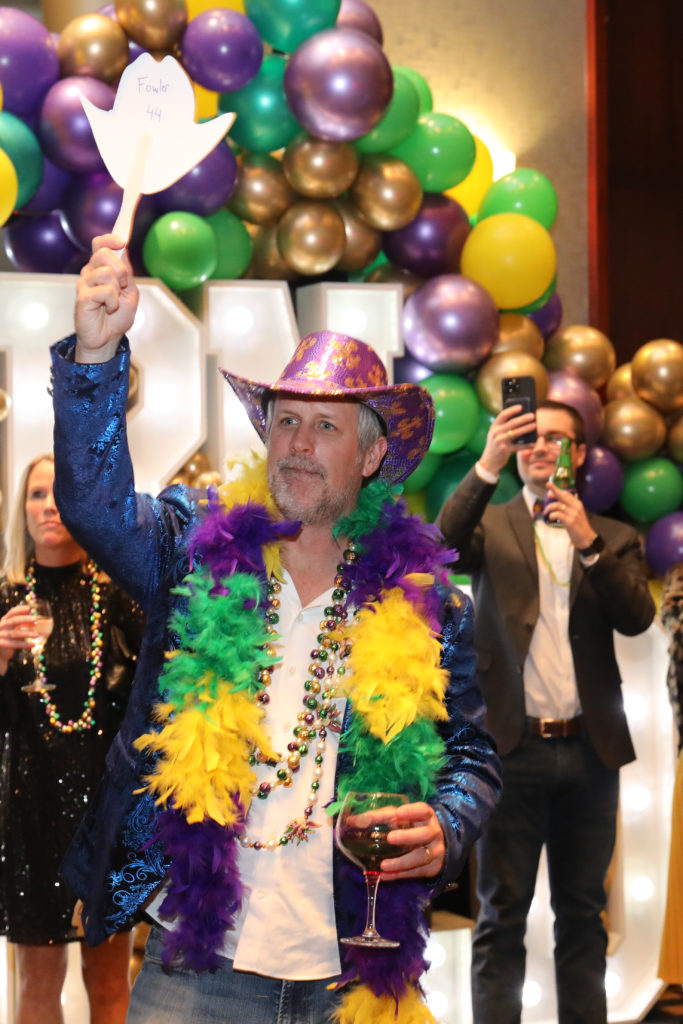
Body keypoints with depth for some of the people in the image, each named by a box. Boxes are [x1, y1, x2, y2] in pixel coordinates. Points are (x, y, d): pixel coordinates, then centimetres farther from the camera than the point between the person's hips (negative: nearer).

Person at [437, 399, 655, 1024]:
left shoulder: (613, 539, 12)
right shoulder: (492, 526, 7)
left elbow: (637, 618, -3)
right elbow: (442, 547, -15)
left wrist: (589, 544, -16)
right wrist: (489, 465, -26)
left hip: (590, 749, 2)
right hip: (515, 745, -2)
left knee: (583, 913, 10)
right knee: (502, 915, 1)